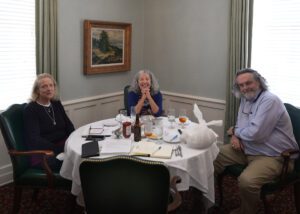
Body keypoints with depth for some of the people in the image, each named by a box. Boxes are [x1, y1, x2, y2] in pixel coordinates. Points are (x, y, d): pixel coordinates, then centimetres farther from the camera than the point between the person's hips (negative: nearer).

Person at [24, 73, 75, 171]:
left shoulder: (56, 104, 15)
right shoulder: (30, 109, -4)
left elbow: (69, 126, 12)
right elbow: (34, 139, -14)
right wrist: (60, 149, -25)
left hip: (63, 145, 6)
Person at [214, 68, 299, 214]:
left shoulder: (270, 101, -21)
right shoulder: (245, 99, 8)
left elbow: (255, 134, -29)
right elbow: (240, 125, 20)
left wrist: (235, 131, -9)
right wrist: (235, 136, -4)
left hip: (273, 157, -9)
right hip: (248, 150, 9)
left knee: (246, 181, -33)